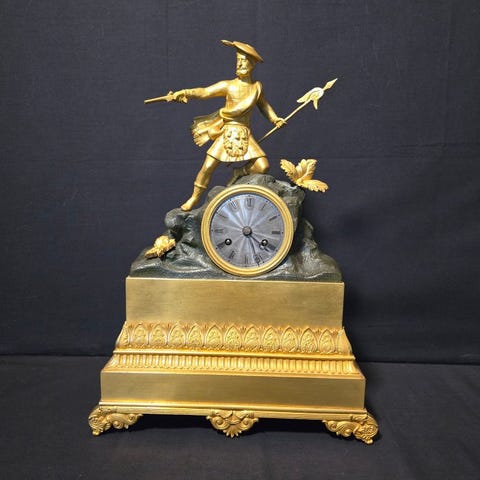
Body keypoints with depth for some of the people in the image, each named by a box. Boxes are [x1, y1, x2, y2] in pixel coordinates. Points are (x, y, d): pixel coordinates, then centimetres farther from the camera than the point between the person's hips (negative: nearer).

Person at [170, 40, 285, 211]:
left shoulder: (257, 86, 8)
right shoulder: (228, 85, -3)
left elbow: (263, 105, 26)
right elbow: (204, 91, -13)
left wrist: (275, 119, 16)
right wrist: (186, 92, -28)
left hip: (245, 135, 3)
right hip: (227, 132, -2)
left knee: (263, 167, -11)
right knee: (208, 166, -8)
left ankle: (239, 172, 17)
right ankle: (194, 198, 11)